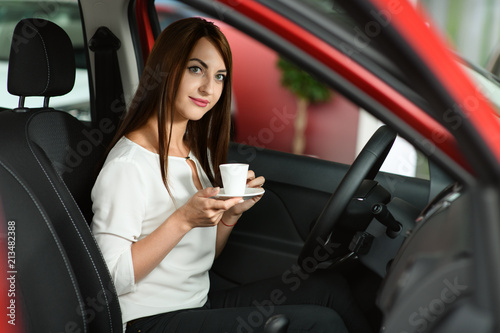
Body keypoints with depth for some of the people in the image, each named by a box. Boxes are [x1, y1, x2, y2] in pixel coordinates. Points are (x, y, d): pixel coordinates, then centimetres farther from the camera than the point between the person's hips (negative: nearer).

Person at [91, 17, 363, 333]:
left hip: (202, 303, 8)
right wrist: (183, 220, -25)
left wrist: (233, 212, -3)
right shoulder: (127, 164, -17)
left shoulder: (200, 153, 9)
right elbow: (110, 279, -21)